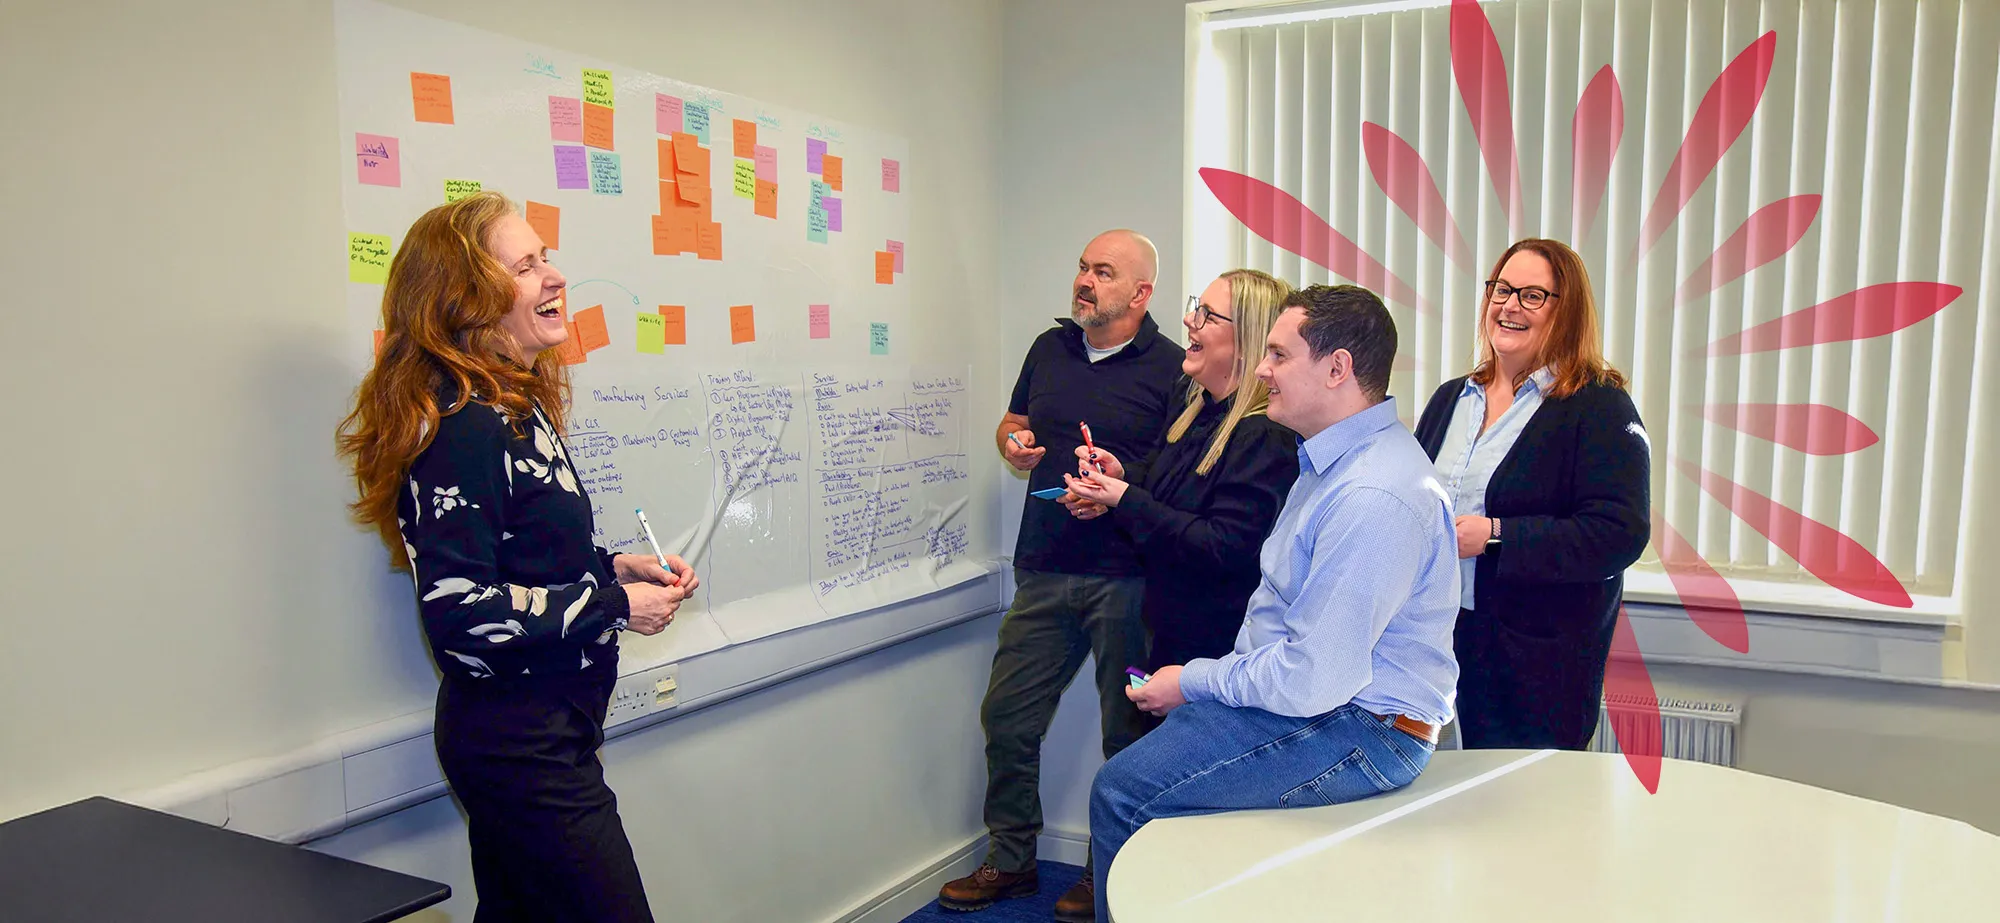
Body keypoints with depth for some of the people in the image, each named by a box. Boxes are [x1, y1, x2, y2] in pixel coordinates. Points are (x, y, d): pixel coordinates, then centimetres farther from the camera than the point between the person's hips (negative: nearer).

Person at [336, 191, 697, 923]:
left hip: (527, 735, 10)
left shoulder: (511, 411, 9)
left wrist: (613, 567, 5)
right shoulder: (463, 429, -20)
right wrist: (614, 606, -18)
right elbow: (457, 614, -25)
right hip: (520, 745, -9)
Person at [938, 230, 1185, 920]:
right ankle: (1009, 861, 26)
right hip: (1044, 572, 5)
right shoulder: (1050, 347, 12)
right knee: (1006, 716, 9)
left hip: (1126, 577, -5)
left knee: (1126, 733, 5)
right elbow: (1012, 424, 24)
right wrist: (1014, 444, 2)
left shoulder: (1171, 369, -6)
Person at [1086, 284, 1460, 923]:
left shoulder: (1373, 497, -27)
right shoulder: (1337, 458, 10)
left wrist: (1194, 682, -12)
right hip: (1304, 688, 11)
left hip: (1362, 732, -10)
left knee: (1120, 793, -13)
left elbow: (1315, 681, -27)